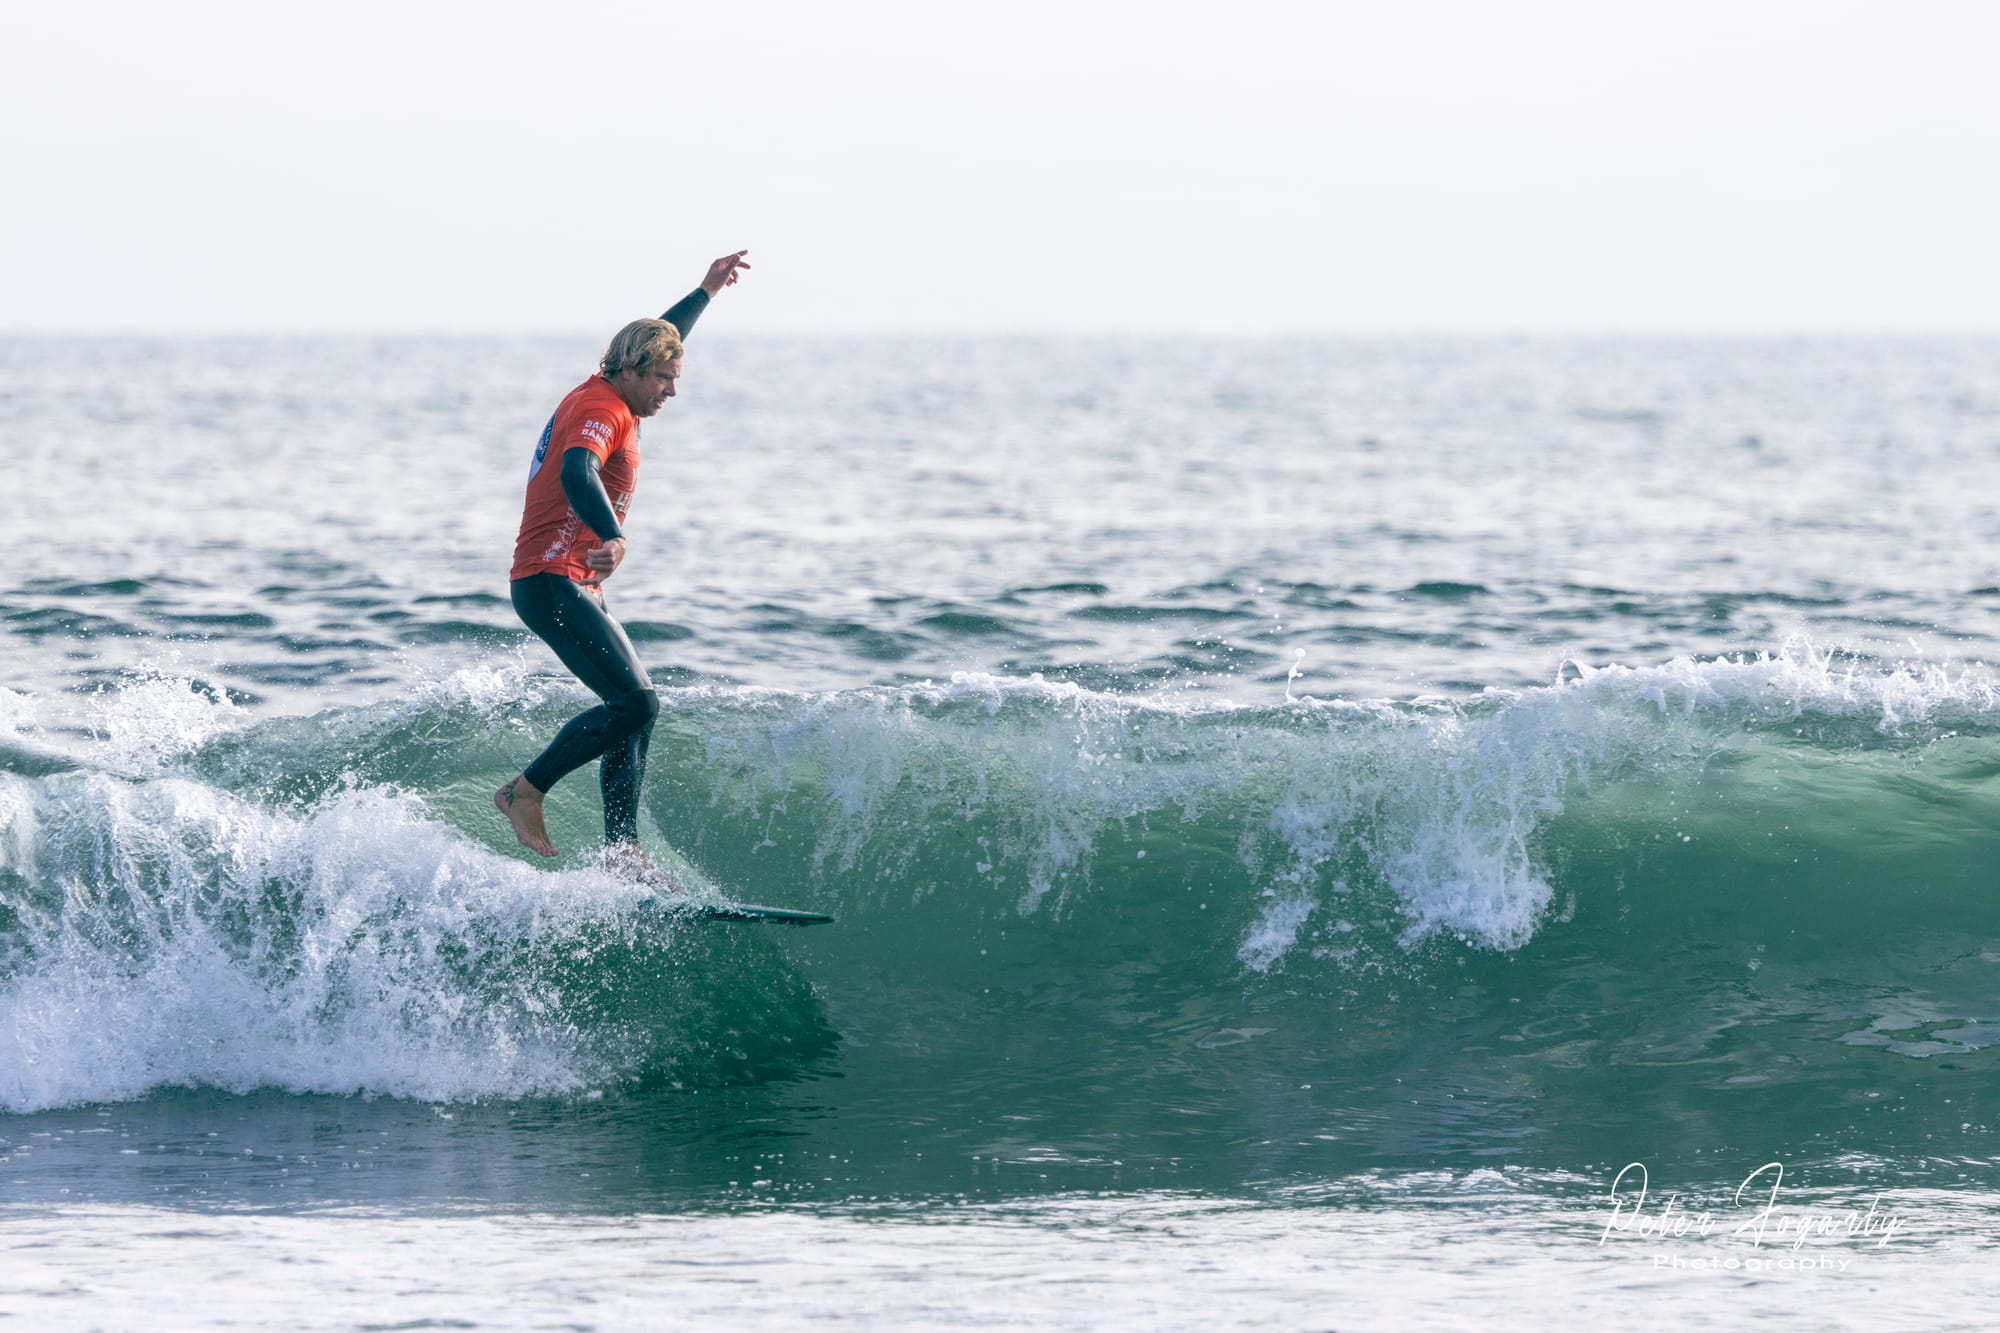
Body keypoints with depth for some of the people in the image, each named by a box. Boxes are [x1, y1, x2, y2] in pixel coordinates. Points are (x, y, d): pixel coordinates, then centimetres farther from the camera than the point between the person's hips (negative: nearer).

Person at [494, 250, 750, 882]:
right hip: (554, 584, -11)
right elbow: (576, 474, -36)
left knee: (633, 708, 9)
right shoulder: (601, 409, -15)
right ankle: (526, 791, -11)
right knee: (636, 701, -20)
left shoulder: (608, 395, 15)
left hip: (575, 585, 11)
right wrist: (611, 537, -52)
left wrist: (707, 290, 42)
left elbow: (659, 339, 35)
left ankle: (622, 849, 8)